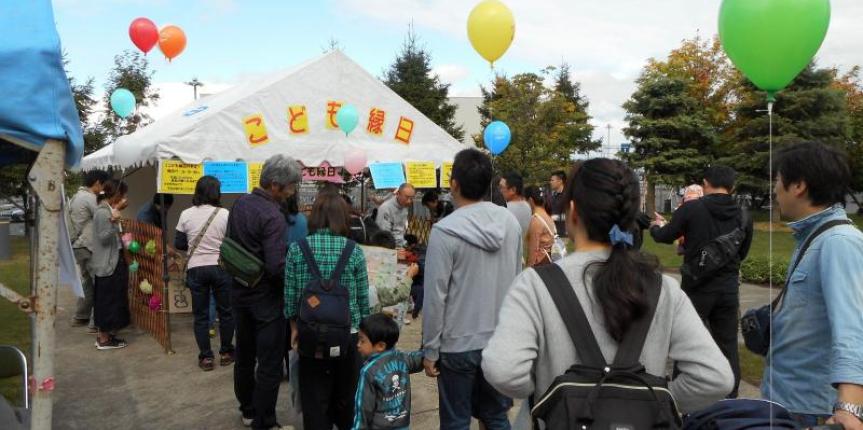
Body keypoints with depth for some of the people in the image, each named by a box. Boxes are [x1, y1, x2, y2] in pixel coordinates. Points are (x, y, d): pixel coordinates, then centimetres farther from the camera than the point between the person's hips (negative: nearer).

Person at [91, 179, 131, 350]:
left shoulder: (108, 209, 10)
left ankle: (104, 334, 26)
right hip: (107, 264, -10)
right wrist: (113, 221, -34)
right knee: (107, 300, -2)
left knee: (110, 300, 16)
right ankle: (104, 339, 7)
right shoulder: (102, 212, -18)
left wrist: (117, 210, 18)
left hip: (112, 262, 10)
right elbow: (104, 238, -21)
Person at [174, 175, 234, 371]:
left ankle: (206, 357, 14)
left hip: (196, 269, 2)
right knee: (225, 311, 13)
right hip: (221, 268, -1)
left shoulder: (186, 215, -3)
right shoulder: (225, 214, -10)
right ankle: (225, 352, 23)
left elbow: (179, 244, 4)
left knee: (201, 314, 10)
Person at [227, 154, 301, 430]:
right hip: (266, 297, -9)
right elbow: (277, 267, -28)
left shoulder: (240, 204, 2)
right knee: (269, 364, 2)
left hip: (240, 291, 9)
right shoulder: (272, 216, -24)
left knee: (244, 356, 20)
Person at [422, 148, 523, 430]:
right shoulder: (510, 222, -2)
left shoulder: (445, 231, -18)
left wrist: (430, 349, -5)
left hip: (459, 345, -5)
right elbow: (516, 282, 6)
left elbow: (435, 296, -15)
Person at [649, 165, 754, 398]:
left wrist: (656, 226, 23)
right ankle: (730, 398, 18)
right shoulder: (743, 217, 0)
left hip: (698, 288, -3)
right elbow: (742, 254, 12)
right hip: (729, 289, 3)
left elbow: (665, 237, 1)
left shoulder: (691, 208, -11)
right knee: (728, 346, 12)